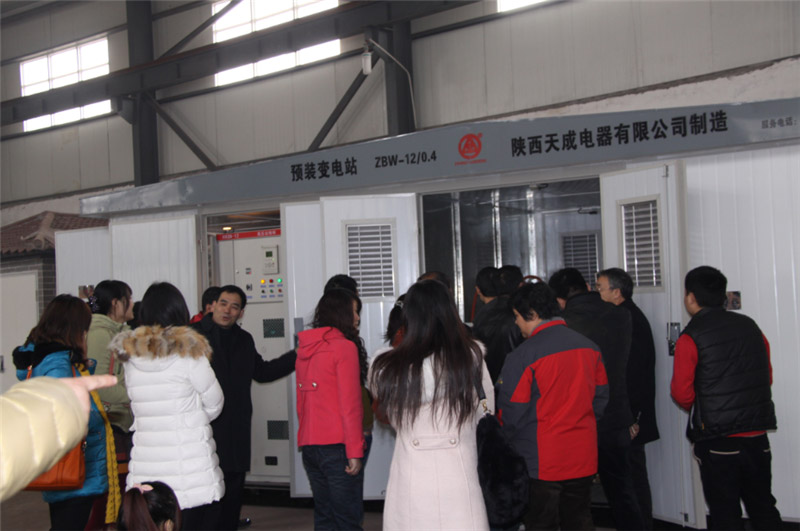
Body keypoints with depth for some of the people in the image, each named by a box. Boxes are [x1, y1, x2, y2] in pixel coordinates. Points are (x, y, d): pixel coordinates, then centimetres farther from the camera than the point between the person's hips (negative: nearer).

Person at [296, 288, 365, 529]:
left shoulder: (305, 347, 11)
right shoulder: (345, 346, -9)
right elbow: (350, 405, -13)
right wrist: (355, 451, -12)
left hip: (309, 444, 7)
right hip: (337, 445, -7)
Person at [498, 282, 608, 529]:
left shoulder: (523, 356, -16)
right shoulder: (589, 346, 3)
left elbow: (510, 413, -12)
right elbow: (601, 395, 11)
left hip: (541, 462, -6)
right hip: (583, 459, 6)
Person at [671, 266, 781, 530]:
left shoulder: (690, 338, -12)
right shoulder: (750, 326, 5)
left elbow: (682, 394, -11)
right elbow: (767, 377, 11)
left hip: (716, 440, -5)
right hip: (757, 436, 5)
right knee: (763, 508, 16)